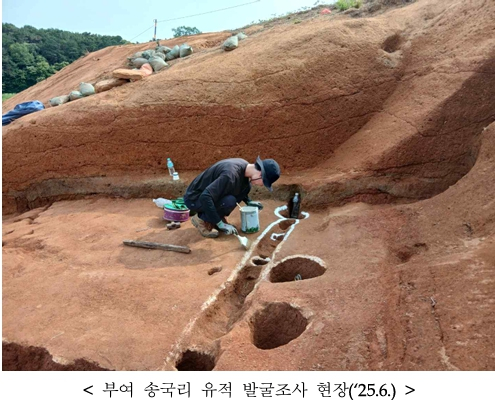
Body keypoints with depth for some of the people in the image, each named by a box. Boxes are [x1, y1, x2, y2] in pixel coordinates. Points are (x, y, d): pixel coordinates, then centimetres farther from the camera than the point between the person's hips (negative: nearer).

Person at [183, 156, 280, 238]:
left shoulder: (244, 166, -5)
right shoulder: (231, 174, -32)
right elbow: (205, 198, -36)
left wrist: (248, 201, 4)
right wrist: (220, 224, -31)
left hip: (206, 193, 9)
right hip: (193, 199, -8)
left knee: (245, 186, -3)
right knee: (229, 201, -31)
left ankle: (213, 218, 7)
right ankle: (201, 219, -6)